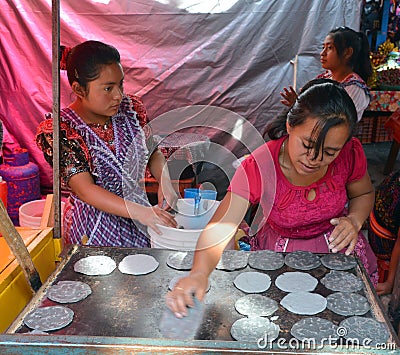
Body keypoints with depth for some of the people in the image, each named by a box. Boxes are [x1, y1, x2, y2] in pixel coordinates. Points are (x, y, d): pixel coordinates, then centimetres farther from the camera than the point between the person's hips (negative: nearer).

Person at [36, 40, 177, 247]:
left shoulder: (130, 109, -4)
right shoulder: (59, 129, -18)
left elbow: (154, 152, 9)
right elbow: (86, 190, -24)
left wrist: (165, 182, -12)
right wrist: (140, 212, -33)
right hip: (94, 232, -4)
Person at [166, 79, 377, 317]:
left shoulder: (349, 154, -16)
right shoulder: (260, 167, -27)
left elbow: (364, 194, 7)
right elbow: (220, 227, -33)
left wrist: (354, 220, -15)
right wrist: (199, 272, -52)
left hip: (339, 248, 3)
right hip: (280, 252, -3)